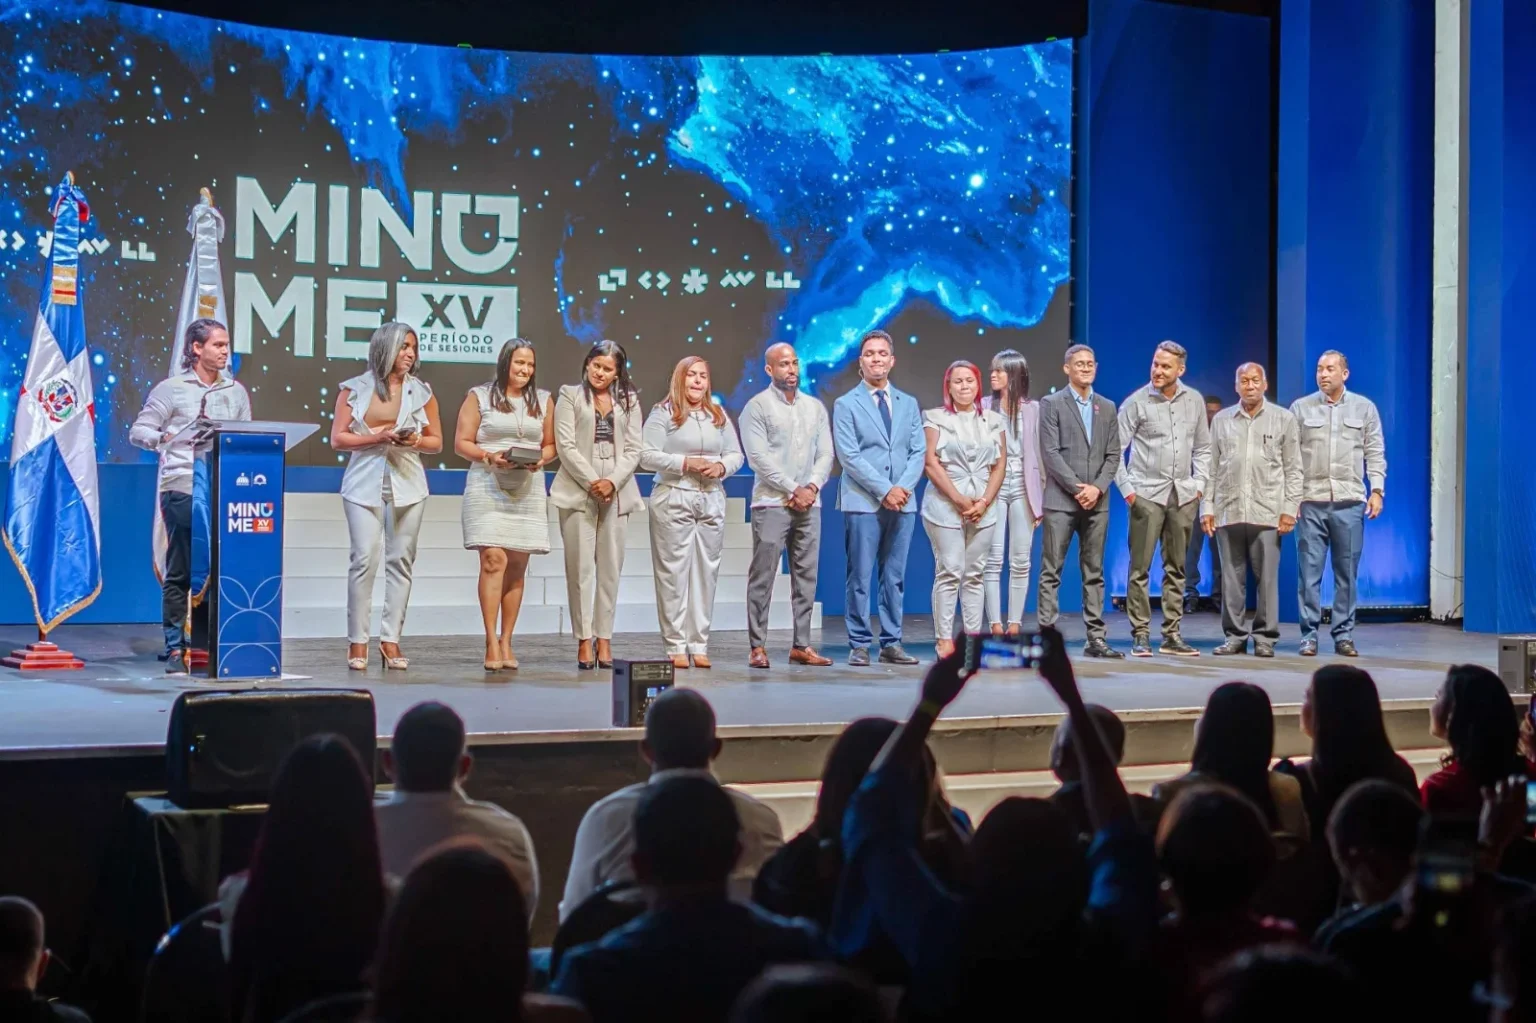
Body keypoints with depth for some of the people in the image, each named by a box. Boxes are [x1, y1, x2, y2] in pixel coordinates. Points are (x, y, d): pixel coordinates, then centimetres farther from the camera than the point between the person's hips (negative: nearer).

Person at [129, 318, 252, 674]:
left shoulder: (236, 391, 14)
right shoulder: (171, 389, 2)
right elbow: (138, 431, 0)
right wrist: (165, 438, -18)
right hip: (182, 490, -4)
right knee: (179, 572, -1)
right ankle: (175, 650, 4)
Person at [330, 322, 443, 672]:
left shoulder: (421, 391, 9)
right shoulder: (354, 389, 5)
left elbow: (436, 442, 12)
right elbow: (338, 438, 0)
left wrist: (414, 441, -9)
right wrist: (377, 438, -13)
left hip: (407, 484, 2)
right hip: (365, 483, -2)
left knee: (400, 560, 0)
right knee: (364, 559, -10)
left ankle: (391, 640, 4)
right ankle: (358, 642, -4)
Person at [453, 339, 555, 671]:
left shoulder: (544, 401, 14)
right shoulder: (479, 397, 5)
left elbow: (550, 445, 16)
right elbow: (462, 443, 2)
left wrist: (541, 459, -6)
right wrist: (488, 457, -14)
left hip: (528, 491, 4)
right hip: (487, 488, -3)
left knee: (517, 566, 4)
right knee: (493, 559, -14)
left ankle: (506, 642, 10)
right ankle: (491, 642, -13)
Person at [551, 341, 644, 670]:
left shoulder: (629, 401, 13)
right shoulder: (570, 396, 6)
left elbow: (633, 450, 7)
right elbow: (566, 446, -2)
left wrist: (612, 482, -9)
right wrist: (592, 482, -11)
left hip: (616, 492, 2)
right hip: (578, 491, -2)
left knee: (611, 568, 2)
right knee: (580, 566, -4)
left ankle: (604, 639, 6)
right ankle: (584, 640, 0)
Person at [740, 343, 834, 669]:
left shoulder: (815, 407, 14)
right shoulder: (757, 407, -2)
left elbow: (825, 453, 10)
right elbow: (759, 457, -10)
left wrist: (813, 487, -7)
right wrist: (793, 490, -12)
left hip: (809, 504, 5)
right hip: (771, 504, -5)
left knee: (806, 577, 5)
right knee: (762, 577, -5)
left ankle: (801, 645, 9)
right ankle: (757, 647, -2)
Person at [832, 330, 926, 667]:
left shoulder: (909, 404, 14)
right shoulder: (846, 405, 1)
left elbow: (918, 452, 8)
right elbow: (849, 457, -8)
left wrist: (904, 487, -9)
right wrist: (884, 491, -14)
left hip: (903, 502, 4)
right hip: (862, 502, -4)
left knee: (895, 577, 6)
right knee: (860, 577, -2)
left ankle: (891, 644, 11)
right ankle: (859, 645, 2)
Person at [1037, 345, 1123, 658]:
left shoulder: (1107, 408, 14)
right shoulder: (1052, 404, 1)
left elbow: (1113, 455, 10)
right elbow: (1050, 452, -7)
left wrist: (1097, 487, -7)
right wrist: (1077, 488, -13)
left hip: (1096, 501, 4)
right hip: (1061, 500, -4)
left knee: (1094, 572, 6)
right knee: (1051, 571, -4)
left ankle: (1096, 638, 8)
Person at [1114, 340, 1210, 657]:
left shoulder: (1194, 400, 8)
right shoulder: (1137, 402, -4)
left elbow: (1203, 447, 16)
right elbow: (1115, 450, -3)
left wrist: (1200, 484, 6)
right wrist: (1127, 489, -8)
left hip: (1183, 495, 4)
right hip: (1147, 494, -4)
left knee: (1176, 569, 7)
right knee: (1140, 568, -4)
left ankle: (1172, 635, 13)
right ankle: (1140, 635, 0)